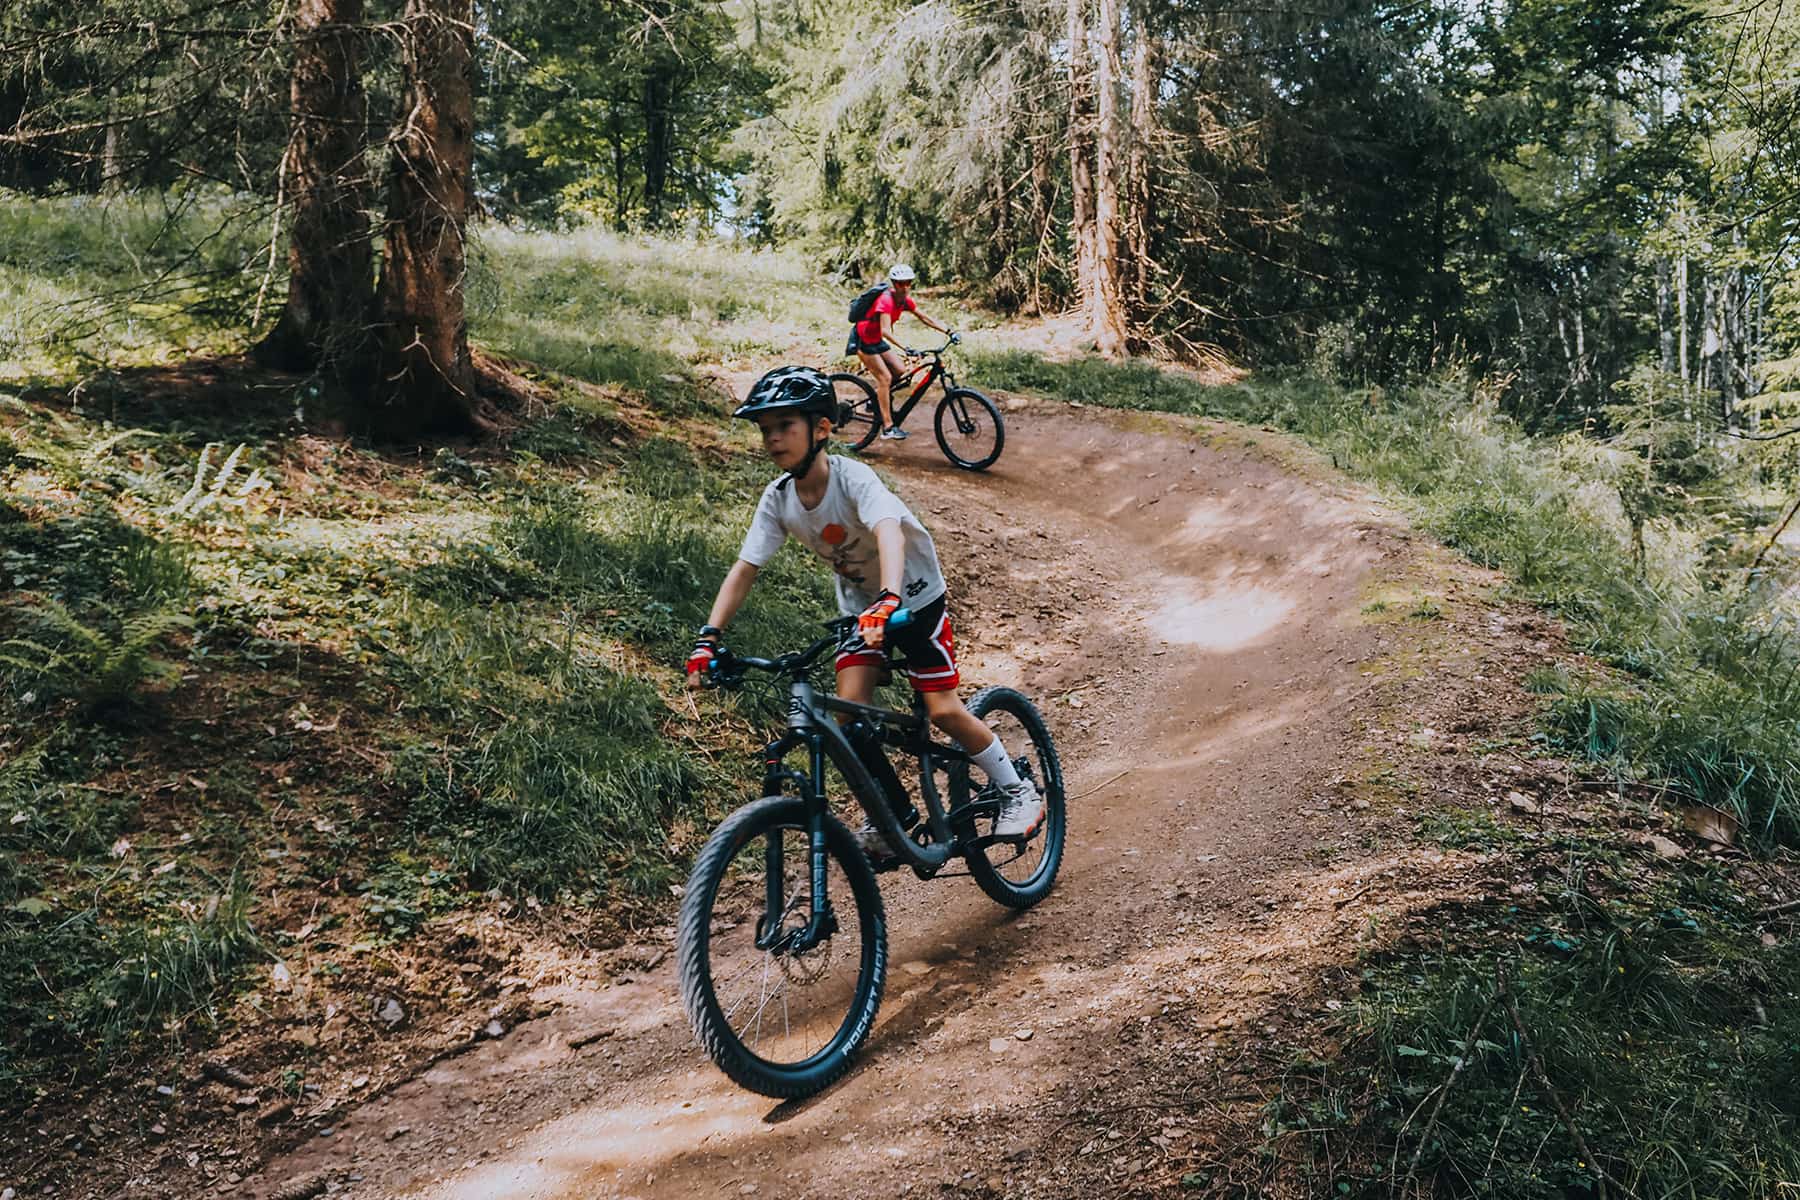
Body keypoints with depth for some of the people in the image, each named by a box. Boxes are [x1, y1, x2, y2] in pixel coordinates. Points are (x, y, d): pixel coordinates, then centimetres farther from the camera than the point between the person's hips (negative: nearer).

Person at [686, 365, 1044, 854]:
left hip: (916, 598, -5)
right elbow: (744, 570, -13)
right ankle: (887, 814, 7)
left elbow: (889, 533, -48)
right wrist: (709, 637, -24)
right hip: (859, 605, 5)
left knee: (943, 710, -9)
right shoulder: (778, 498, -14)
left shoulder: (853, 478, -30)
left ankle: (1017, 790, 13)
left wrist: (888, 600, -65)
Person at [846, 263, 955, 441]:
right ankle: (888, 427, -15)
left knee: (900, 371, -3)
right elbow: (885, 331, -40)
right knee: (885, 378, -15)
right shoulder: (886, 300, -28)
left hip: (876, 340, 8)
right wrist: (905, 348, -51)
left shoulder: (905, 300, -4)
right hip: (862, 340, -8)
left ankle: (876, 399, 19)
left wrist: (948, 331, -7)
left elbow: (924, 318, 3)